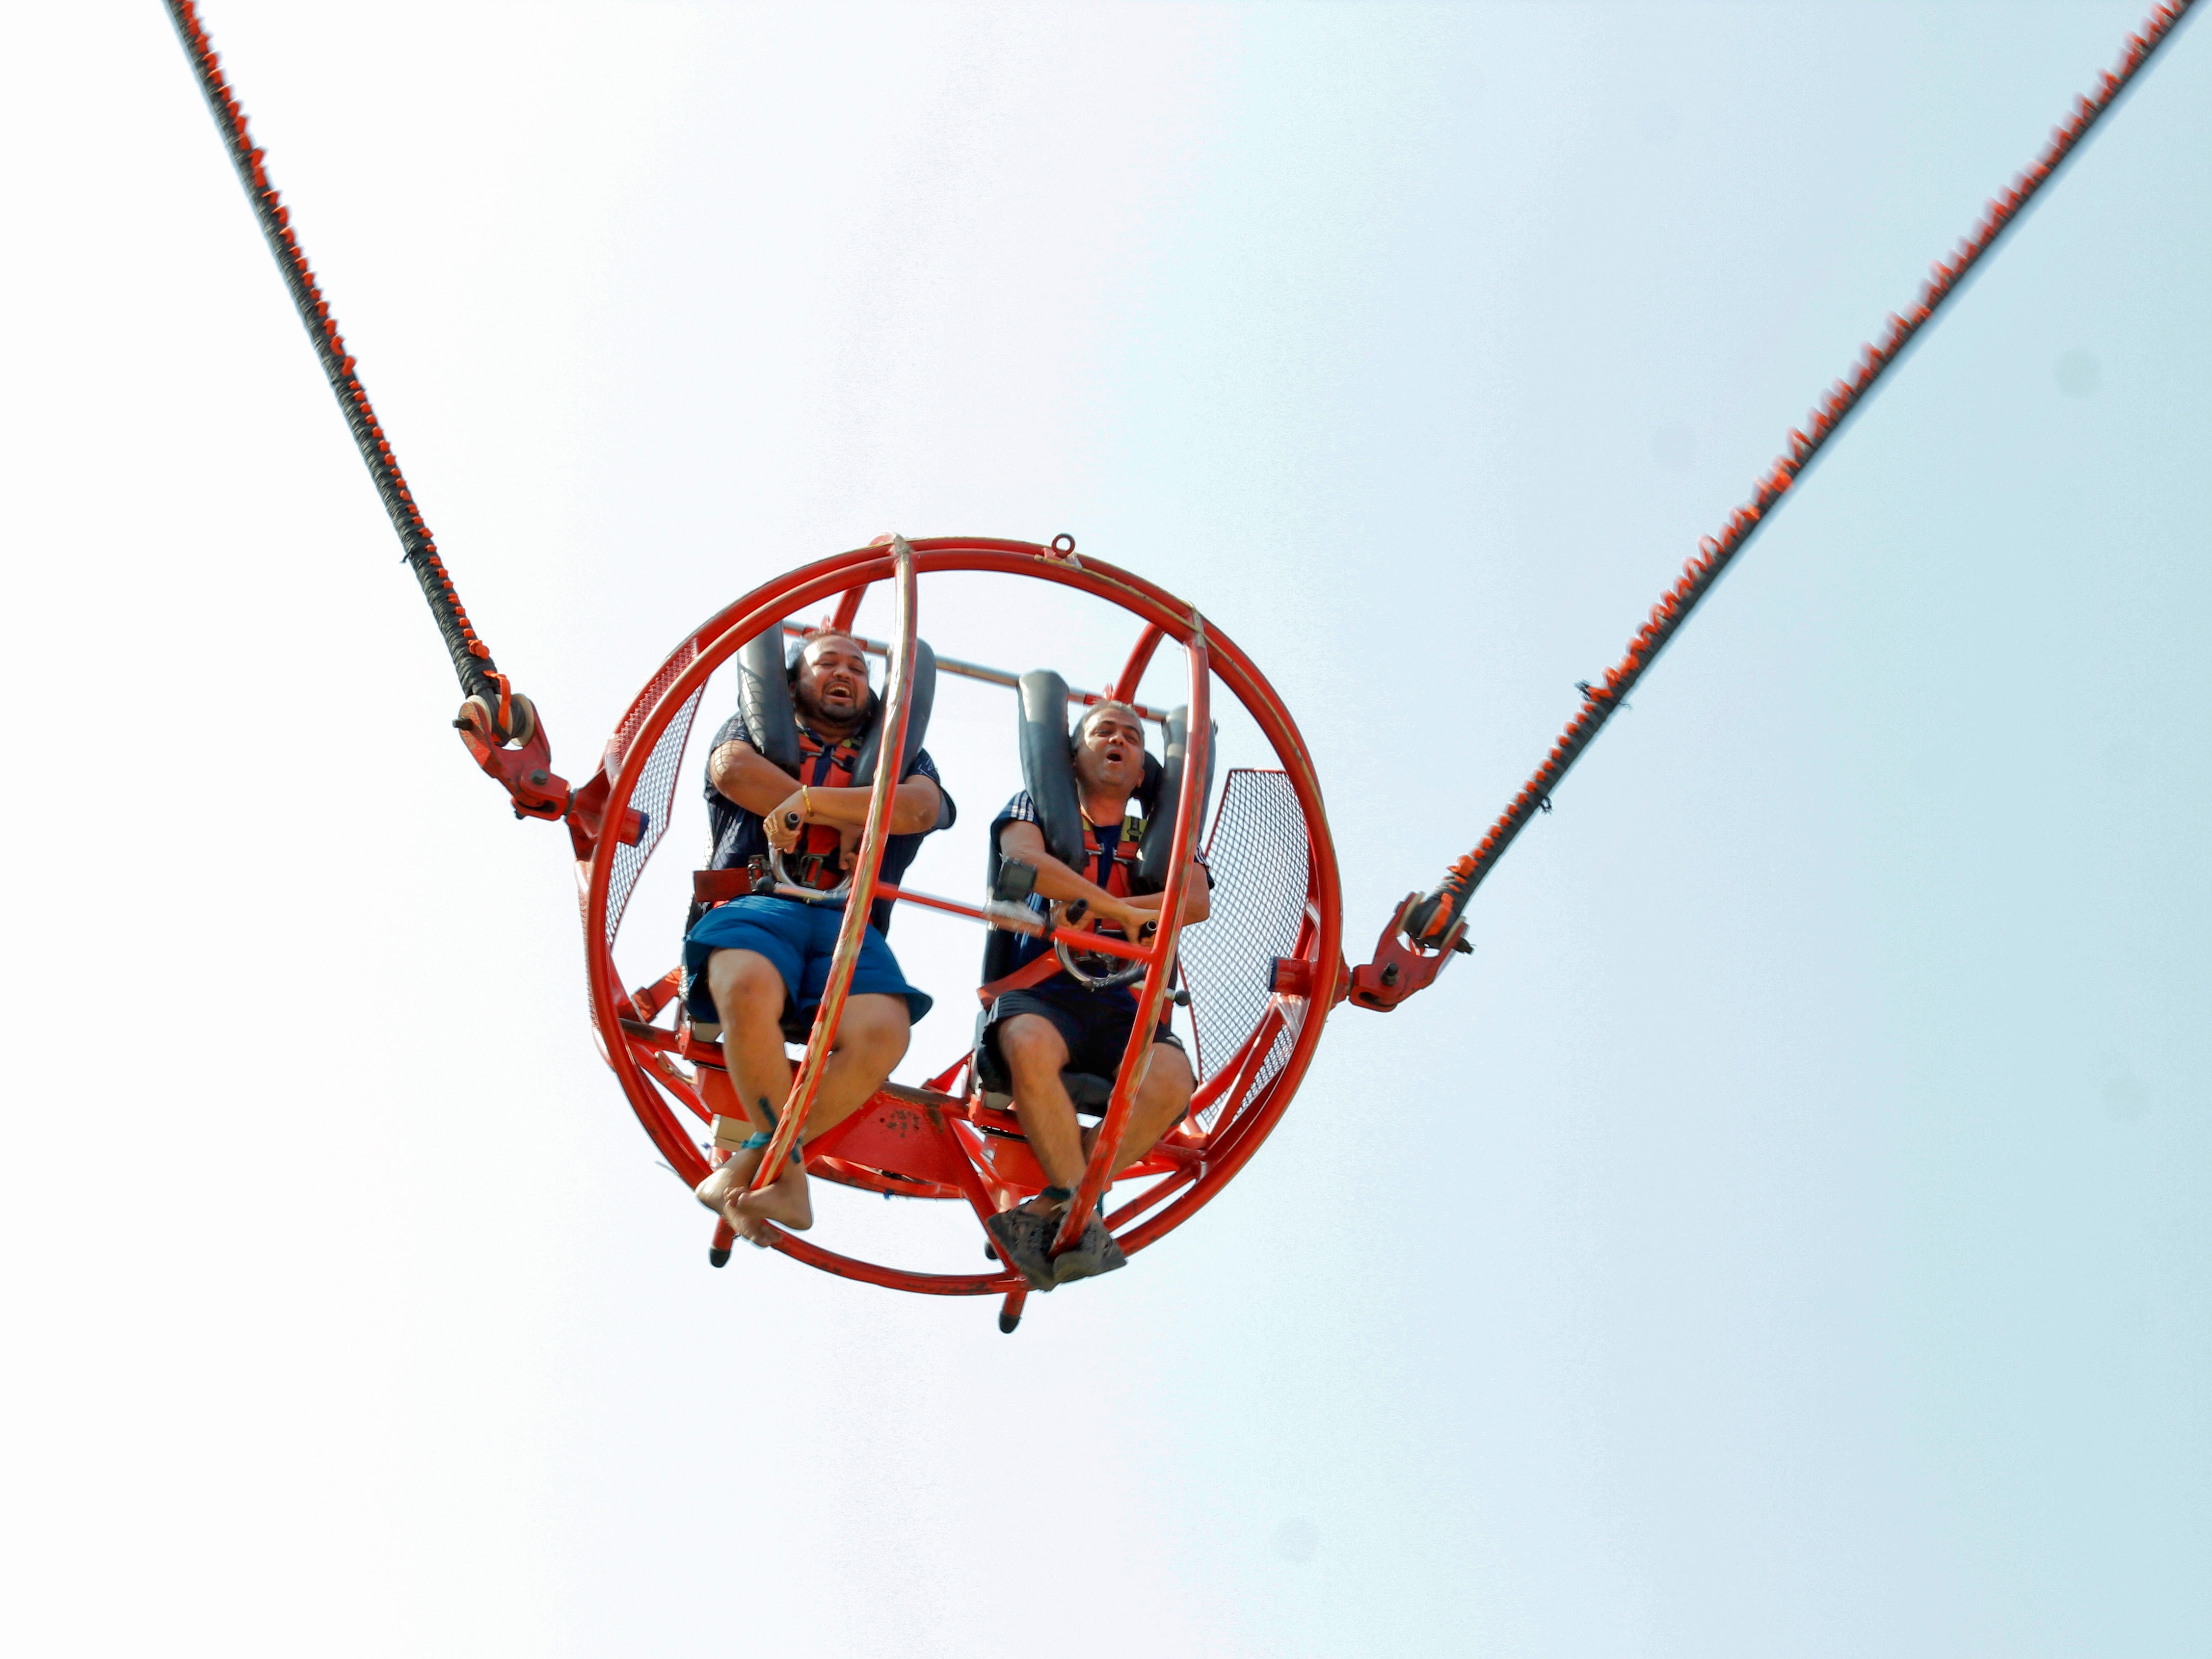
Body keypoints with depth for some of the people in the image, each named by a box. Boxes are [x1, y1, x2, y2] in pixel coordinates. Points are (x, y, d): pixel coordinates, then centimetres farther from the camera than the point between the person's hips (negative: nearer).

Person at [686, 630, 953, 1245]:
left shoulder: (898, 754, 29)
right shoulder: (754, 727, 28)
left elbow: (917, 807, 3)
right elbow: (733, 769, 2)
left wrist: (808, 802, -8)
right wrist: (844, 821, 1)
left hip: (847, 919, 2)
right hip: (756, 900, -1)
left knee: (883, 1031, -34)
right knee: (749, 988, -41)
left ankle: (749, 1166, -22)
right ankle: (787, 1171, -26)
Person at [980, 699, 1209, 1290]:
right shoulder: (1038, 808, 19)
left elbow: (1195, 902, 1)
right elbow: (1025, 861, -6)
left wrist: (1089, 910, -7)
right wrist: (1124, 912, -10)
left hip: (1125, 1003, 2)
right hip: (1041, 989, -2)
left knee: (1171, 1082, -33)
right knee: (1031, 1048, -40)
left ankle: (1045, 1215, -28)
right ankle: (1083, 1215, -35)